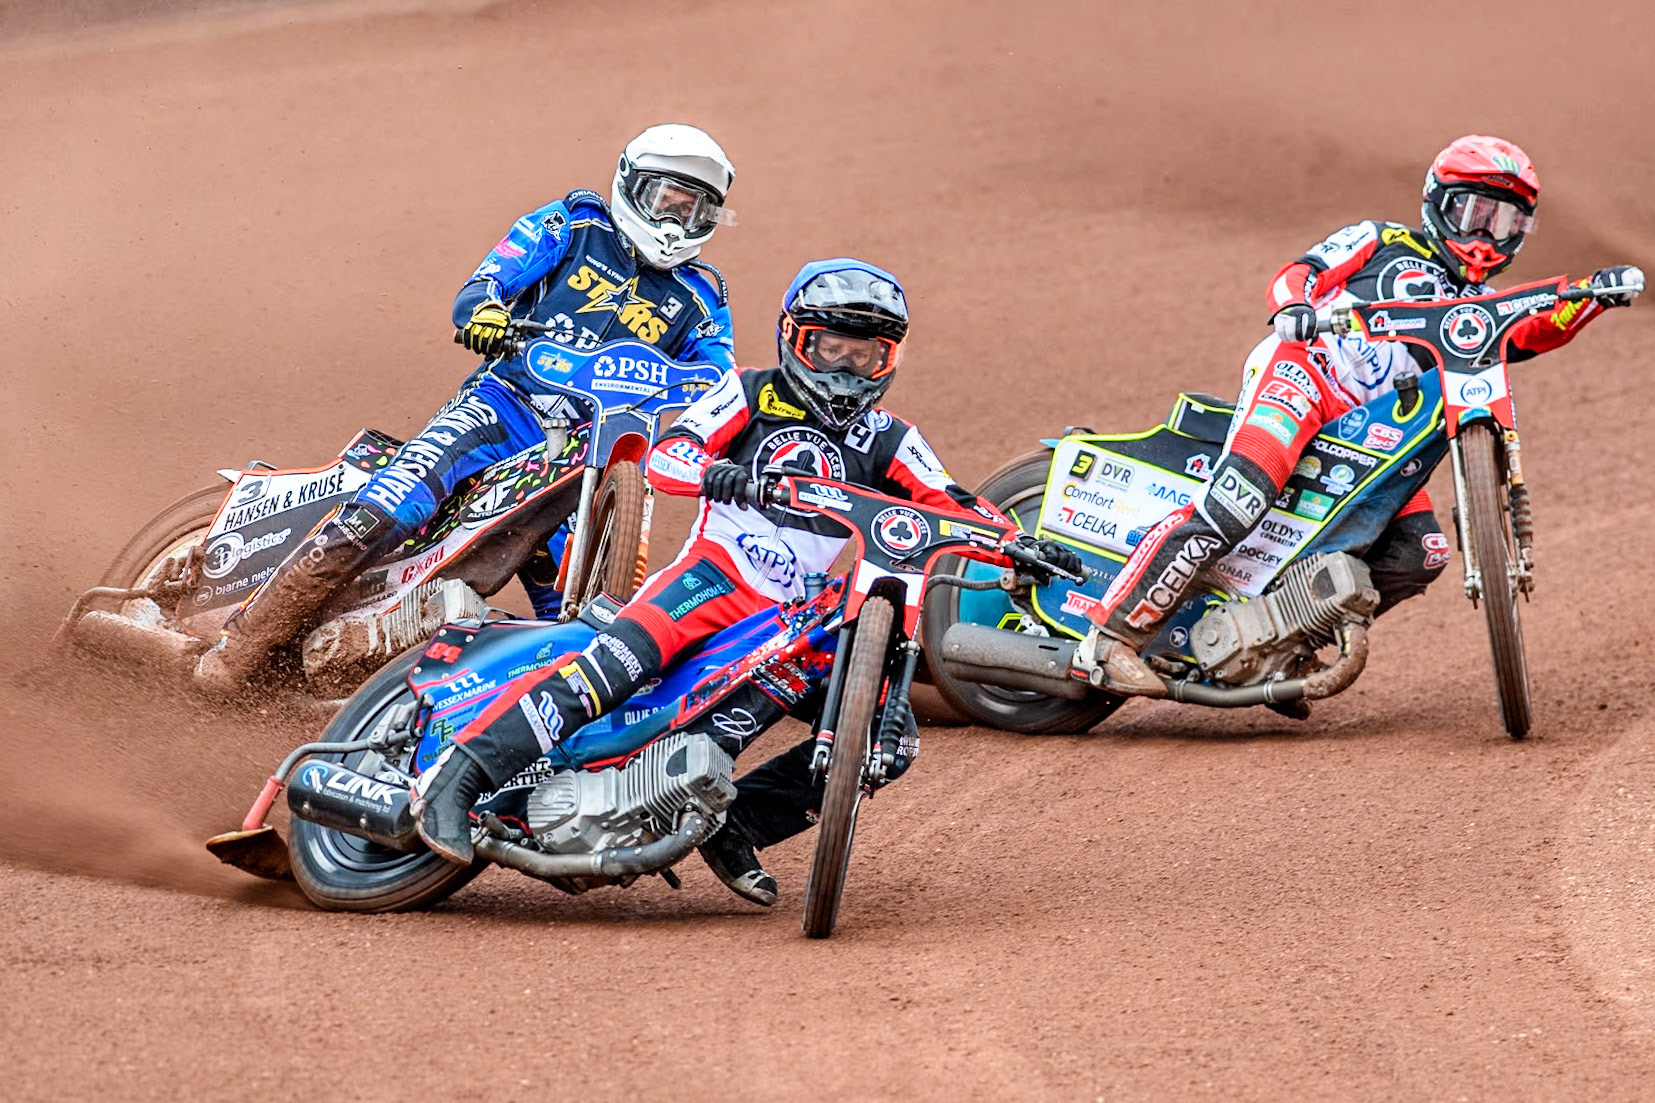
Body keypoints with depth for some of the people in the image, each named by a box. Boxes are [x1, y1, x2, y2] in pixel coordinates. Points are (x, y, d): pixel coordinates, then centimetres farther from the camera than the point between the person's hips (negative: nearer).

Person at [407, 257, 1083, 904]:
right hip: (713, 576, -5)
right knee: (623, 656, -33)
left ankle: (736, 824, 0)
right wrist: (710, 470, -30)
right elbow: (663, 458, -7)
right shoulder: (752, 394, 4)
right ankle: (457, 774, -40)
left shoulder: (887, 443, 14)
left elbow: (952, 508, 8)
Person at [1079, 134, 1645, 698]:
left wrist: (1594, 294, -6)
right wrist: (1293, 303, -19)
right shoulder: (1384, 243, 17)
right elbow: (1297, 274, 5)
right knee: (1238, 501, -31)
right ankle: (1117, 631, -32)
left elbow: (1533, 331, 11)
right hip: (1300, 367, -7)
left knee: (1421, 552, -11)